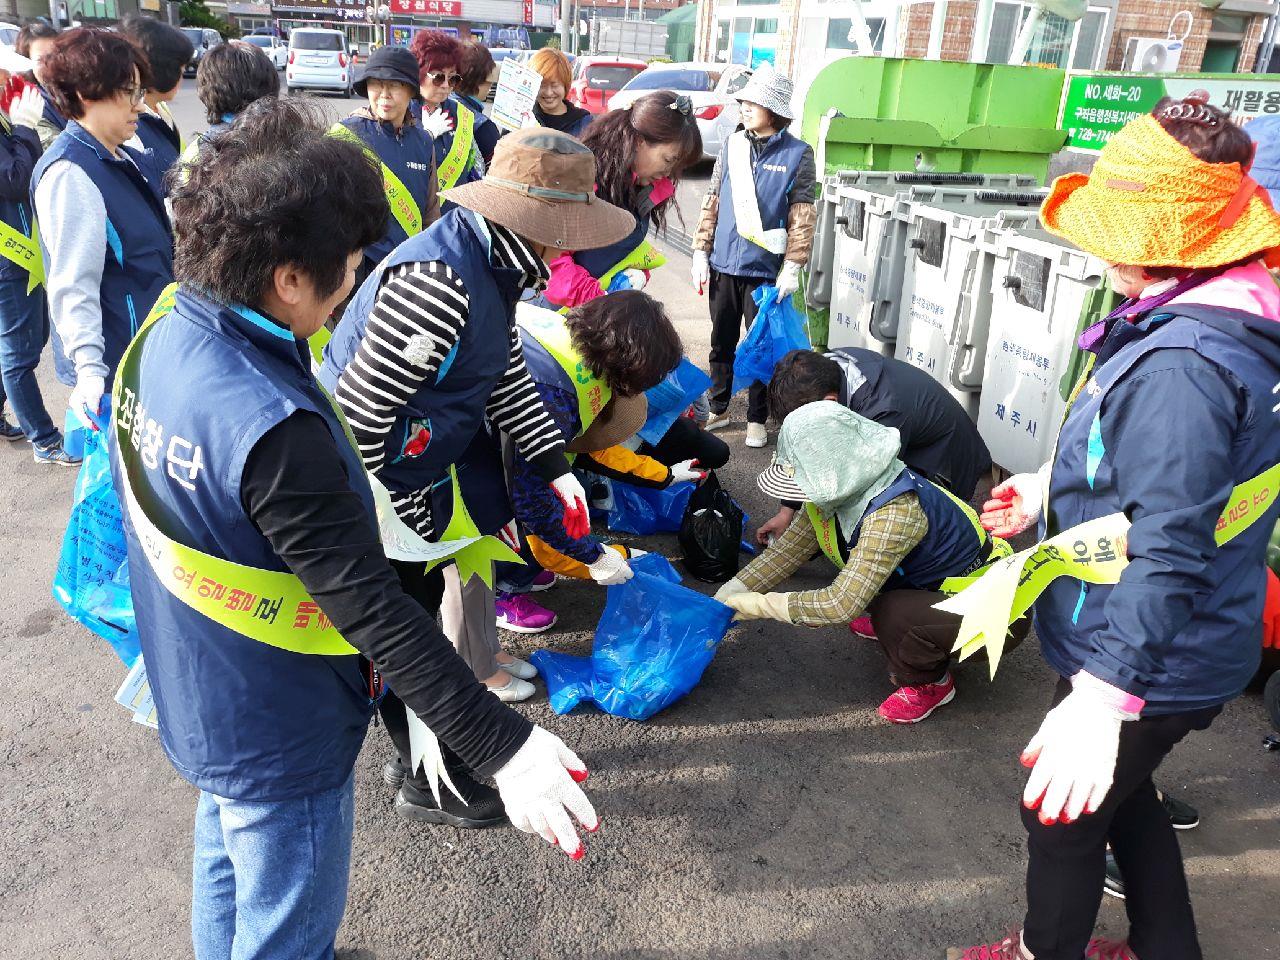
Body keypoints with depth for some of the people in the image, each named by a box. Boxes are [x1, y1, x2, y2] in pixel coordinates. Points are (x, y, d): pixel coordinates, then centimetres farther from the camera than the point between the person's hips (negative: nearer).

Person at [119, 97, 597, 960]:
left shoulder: (162, 338, -8)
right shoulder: (274, 430, -36)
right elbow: (372, 610, -35)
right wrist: (501, 744, -31)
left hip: (196, 699, 9)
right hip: (280, 742, -9)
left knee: (229, 868, 32)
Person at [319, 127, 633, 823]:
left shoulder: (489, 267, 1)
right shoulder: (438, 282, -31)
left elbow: (506, 376, 11)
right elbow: (358, 412, -30)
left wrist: (556, 467, 7)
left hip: (418, 479, 10)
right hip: (371, 487, -10)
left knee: (421, 611, 22)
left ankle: (416, 752, 43)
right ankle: (428, 784, 28)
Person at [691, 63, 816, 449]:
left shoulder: (798, 154, -4)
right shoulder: (731, 145, 6)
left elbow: (802, 217, -5)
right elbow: (712, 201, 8)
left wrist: (792, 267, -11)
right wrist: (701, 252, 4)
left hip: (765, 270, -3)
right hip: (723, 265, 4)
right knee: (722, 342, 13)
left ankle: (757, 419, 17)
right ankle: (718, 409, 28)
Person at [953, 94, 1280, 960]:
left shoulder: (1180, 364, -31)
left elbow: (1168, 551, -36)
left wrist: (1105, 700, -39)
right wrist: (1053, 492, 16)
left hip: (1146, 665, -9)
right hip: (1187, 653, 9)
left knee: (1064, 812, 15)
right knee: (1122, 795, 29)